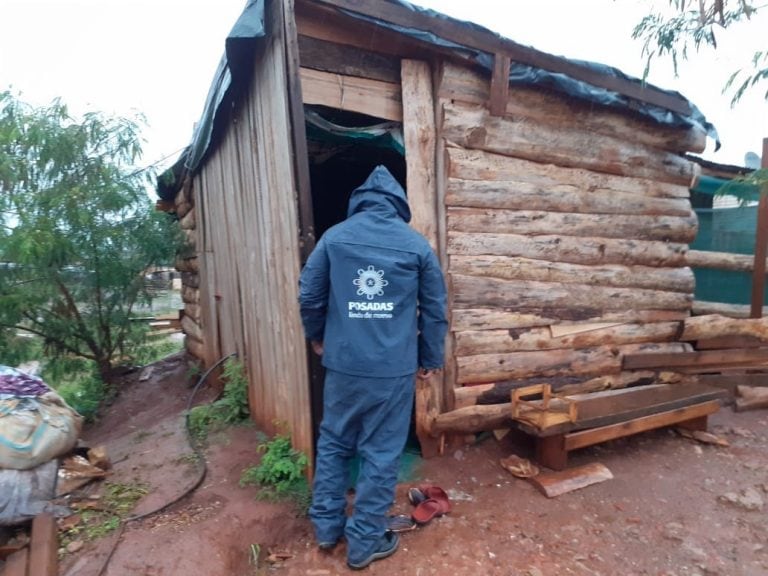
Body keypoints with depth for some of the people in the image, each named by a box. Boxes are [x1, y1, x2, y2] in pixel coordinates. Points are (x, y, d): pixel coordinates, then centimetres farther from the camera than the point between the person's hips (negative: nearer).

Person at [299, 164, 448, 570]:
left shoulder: (334, 237, 1)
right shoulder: (417, 244, 0)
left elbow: (308, 296, 3)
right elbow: (435, 309, 3)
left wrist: (317, 337, 21)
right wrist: (430, 359, 15)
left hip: (343, 364, 2)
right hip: (394, 370, -1)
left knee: (333, 444, 20)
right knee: (381, 454, 12)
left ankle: (326, 526, 34)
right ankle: (364, 541, 26)